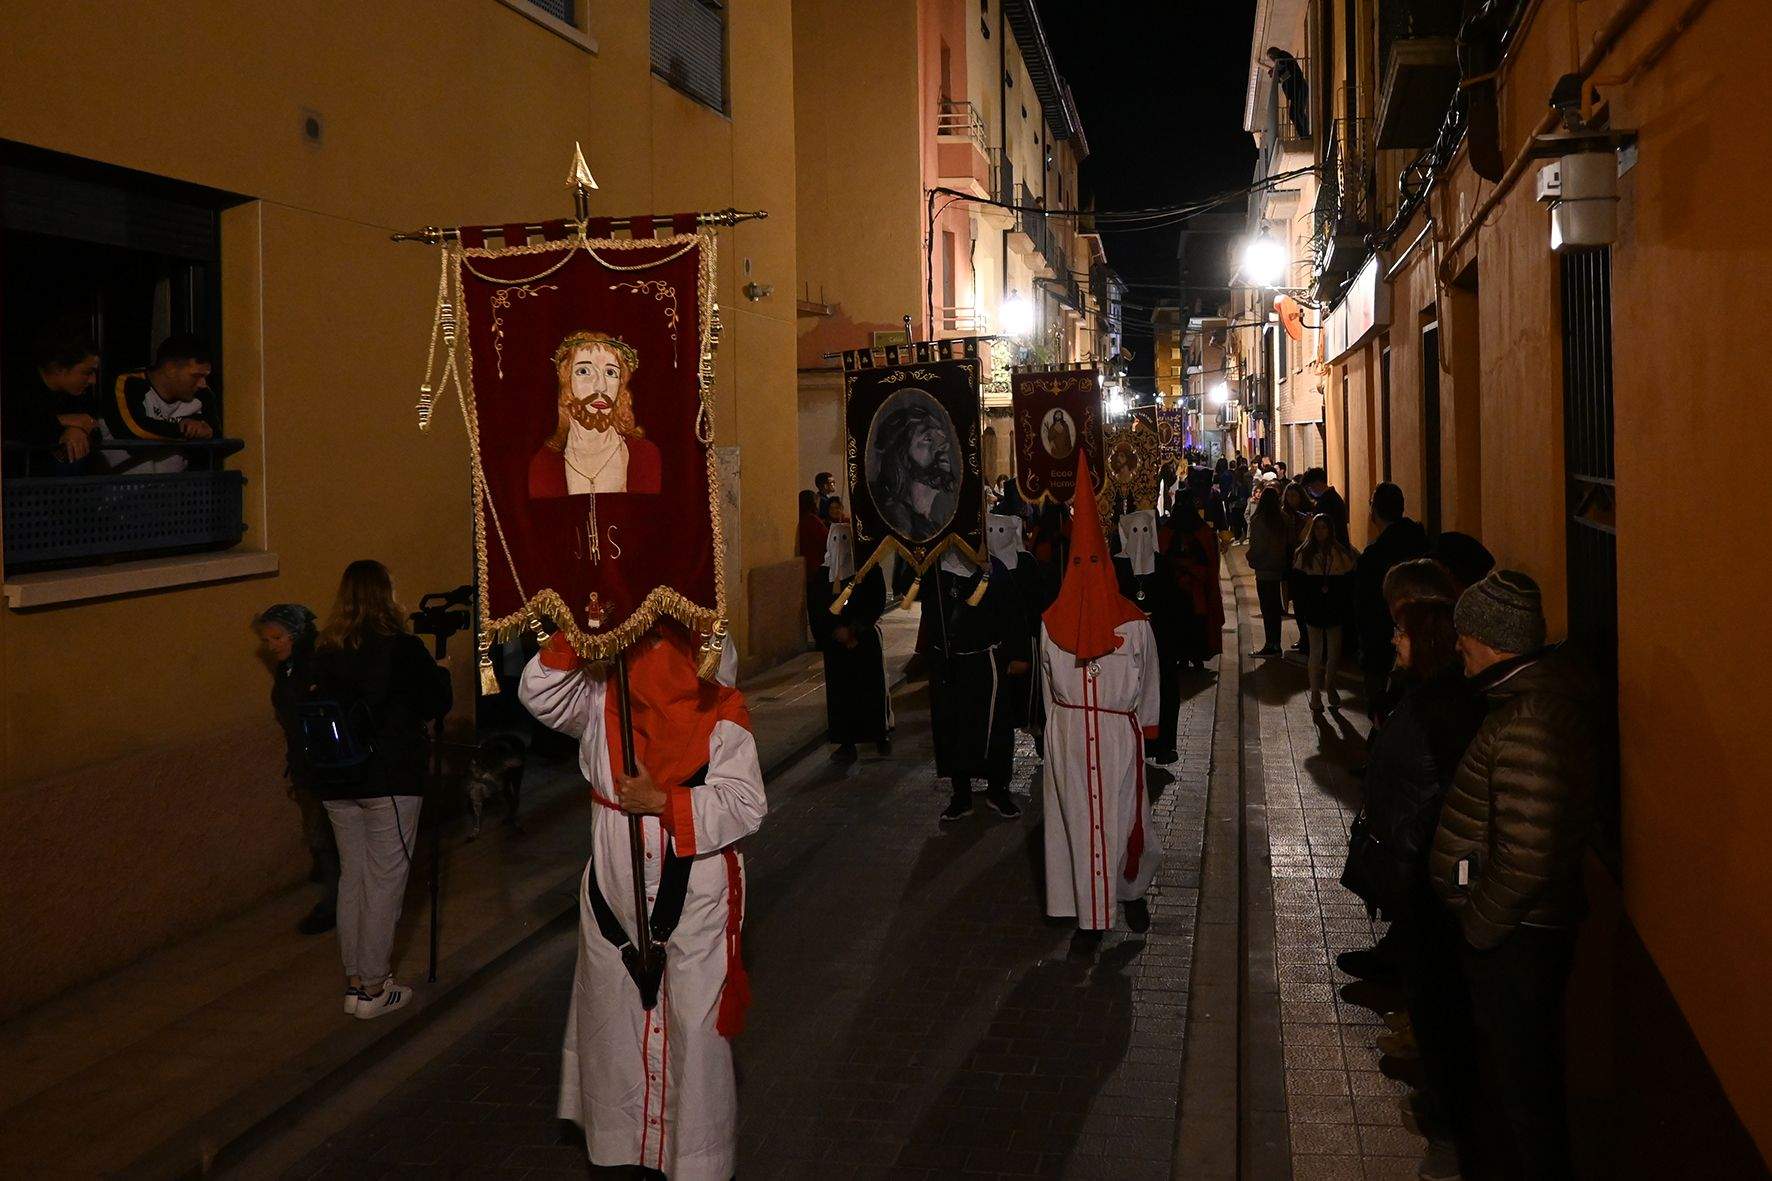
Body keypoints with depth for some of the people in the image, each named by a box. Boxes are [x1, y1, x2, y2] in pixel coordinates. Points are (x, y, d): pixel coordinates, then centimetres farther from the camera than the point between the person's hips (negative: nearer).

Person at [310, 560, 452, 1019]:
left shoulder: (325, 652, 2)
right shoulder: (402, 647, -12)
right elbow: (438, 704, -4)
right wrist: (438, 672, 14)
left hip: (336, 782, 5)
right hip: (390, 778, -5)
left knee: (351, 877, 14)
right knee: (384, 879, 2)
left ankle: (355, 981, 22)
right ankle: (374, 989, 7)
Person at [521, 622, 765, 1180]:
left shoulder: (719, 711, -9)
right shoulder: (600, 700, 1)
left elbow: (745, 804, -14)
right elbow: (539, 693, -14)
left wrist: (663, 802, -21)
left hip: (695, 899, -3)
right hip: (614, 894, 4)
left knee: (694, 1029, 4)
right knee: (613, 1020, 15)